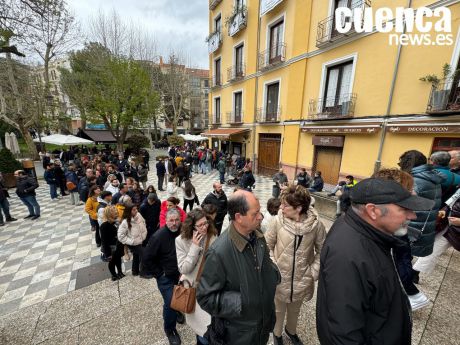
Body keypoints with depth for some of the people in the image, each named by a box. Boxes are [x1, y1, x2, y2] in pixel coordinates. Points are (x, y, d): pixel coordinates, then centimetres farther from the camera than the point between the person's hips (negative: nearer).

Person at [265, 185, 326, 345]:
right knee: (279, 309, 24)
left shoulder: (316, 224, -20)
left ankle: (291, 330, 60)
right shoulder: (278, 221, -21)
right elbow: (267, 245, -7)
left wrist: (314, 272, -9)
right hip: (279, 278, -1)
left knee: (295, 310, 29)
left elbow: (322, 250, -4)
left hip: (302, 279, 1)